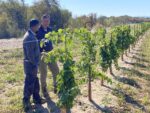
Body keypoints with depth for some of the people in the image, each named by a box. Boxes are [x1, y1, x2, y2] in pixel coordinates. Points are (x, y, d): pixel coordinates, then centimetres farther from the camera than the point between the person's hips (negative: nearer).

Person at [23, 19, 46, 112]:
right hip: (31, 64, -10)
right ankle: (26, 103, 12)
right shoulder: (29, 37, -21)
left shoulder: (32, 35, 11)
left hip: (33, 64, 10)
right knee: (29, 84, 0)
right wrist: (34, 64, -20)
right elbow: (30, 54, -24)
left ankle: (37, 99, 32)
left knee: (35, 83, 19)